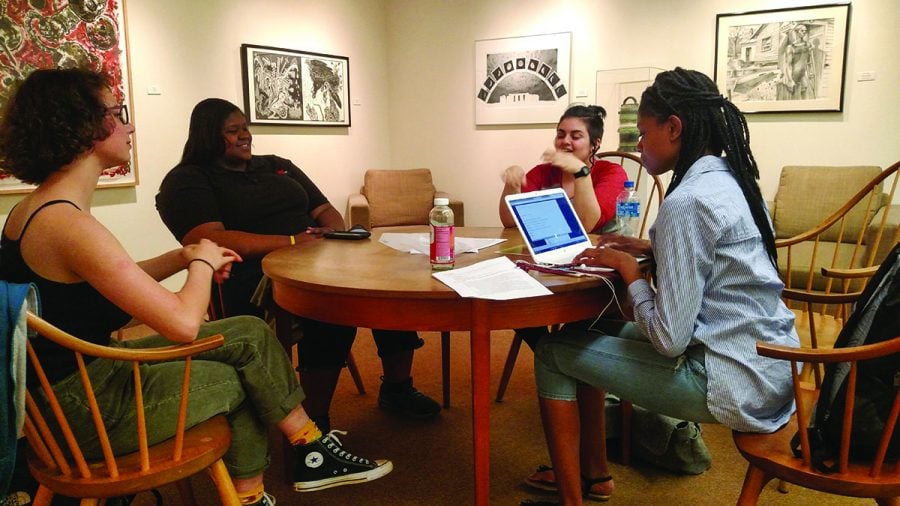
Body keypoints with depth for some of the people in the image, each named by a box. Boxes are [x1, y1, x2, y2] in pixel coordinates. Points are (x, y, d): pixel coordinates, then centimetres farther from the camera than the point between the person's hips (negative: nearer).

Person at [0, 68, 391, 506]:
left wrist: (184, 257, 1)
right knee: (243, 378, 7)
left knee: (251, 334, 7)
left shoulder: (37, 209, 5)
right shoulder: (68, 224, -26)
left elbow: (117, 286, 15)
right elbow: (183, 322, -29)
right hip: (87, 408, -9)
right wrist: (203, 262, -9)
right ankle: (315, 453, 33)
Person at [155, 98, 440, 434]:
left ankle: (397, 389, 0)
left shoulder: (277, 166, 25)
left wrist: (337, 235, -4)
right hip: (255, 278, -6)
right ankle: (315, 422, -23)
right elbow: (210, 241, -14)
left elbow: (325, 211, 22)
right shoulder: (185, 182, 4)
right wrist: (292, 241, -19)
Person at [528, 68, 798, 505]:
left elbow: (668, 339, -23)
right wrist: (651, 248, 10)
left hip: (739, 385, -9)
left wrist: (628, 269, -9)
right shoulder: (731, 181, 7)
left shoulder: (686, 202, -22)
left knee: (553, 354, 0)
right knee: (585, 334, 18)